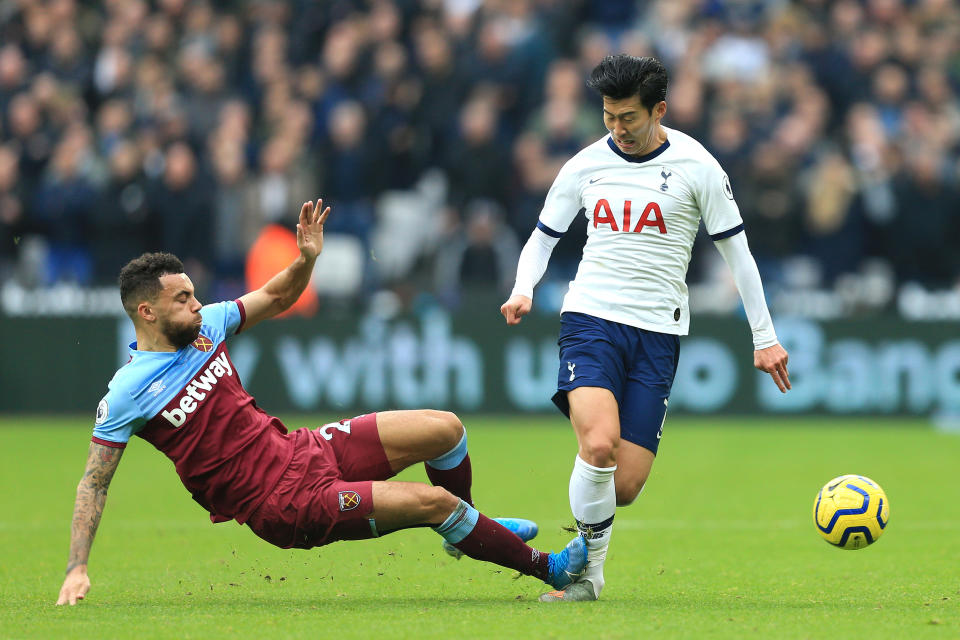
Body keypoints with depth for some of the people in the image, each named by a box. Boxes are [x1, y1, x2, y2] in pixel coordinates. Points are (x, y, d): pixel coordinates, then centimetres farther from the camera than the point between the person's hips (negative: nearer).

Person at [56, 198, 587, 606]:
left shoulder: (203, 325, 4)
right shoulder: (126, 394, -14)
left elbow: (276, 298, 18)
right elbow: (94, 482, -10)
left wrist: (307, 259, -4)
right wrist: (76, 569, -17)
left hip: (300, 450, 8)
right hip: (285, 503, -8)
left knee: (443, 430, 0)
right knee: (433, 500, -16)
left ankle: (467, 529, 30)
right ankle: (547, 568, 2)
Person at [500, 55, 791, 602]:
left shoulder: (696, 167, 0)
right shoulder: (585, 166, 6)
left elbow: (736, 250, 7)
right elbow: (543, 236, 18)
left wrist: (765, 337, 7)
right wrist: (524, 290, -3)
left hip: (658, 332, 0)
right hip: (591, 319, 0)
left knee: (626, 485, -8)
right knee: (599, 445, -26)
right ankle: (589, 573, -7)